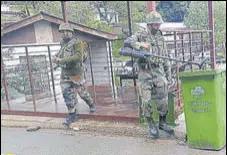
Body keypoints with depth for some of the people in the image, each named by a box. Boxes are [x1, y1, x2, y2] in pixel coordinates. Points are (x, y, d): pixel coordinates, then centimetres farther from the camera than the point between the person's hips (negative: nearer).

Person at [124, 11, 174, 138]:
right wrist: (140, 44, -28)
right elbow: (127, 42, -14)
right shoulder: (141, 35, 1)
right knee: (147, 101, -2)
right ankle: (152, 126, 14)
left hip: (159, 72, 3)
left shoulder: (160, 37, 13)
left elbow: (166, 57, 16)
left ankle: (163, 123, 20)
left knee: (163, 99, 1)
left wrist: (168, 73, 13)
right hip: (145, 72, -3)